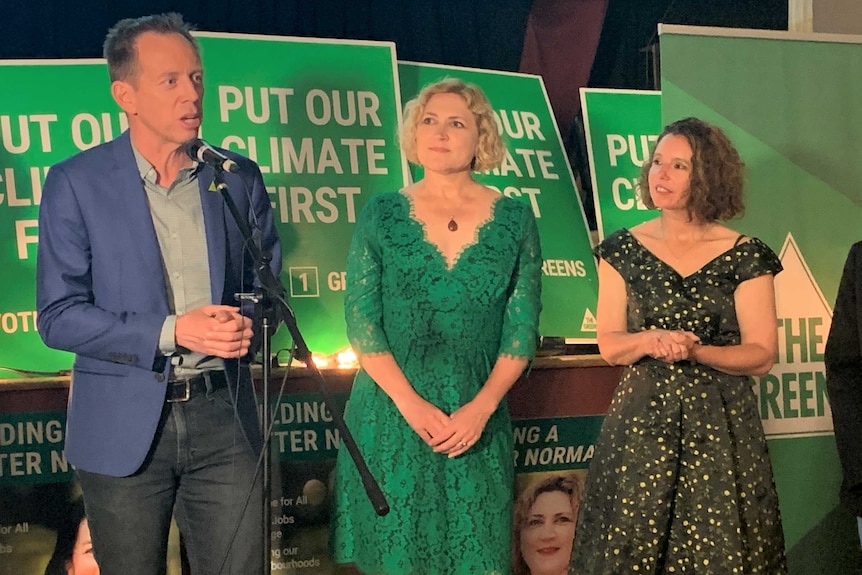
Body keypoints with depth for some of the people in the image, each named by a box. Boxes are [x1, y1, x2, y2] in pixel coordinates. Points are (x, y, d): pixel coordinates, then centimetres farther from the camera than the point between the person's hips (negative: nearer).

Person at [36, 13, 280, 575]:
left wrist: (248, 323, -11)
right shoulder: (76, 183, -5)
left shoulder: (240, 178, 5)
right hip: (124, 425, -2)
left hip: (223, 419, 2)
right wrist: (171, 332, -19)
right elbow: (59, 316, -8)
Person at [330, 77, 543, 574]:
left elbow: (522, 328, 0)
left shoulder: (514, 220, 2)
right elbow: (361, 322, -4)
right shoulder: (383, 215, 1)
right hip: (391, 416, 0)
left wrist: (481, 408, -12)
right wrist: (412, 405, -13)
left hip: (477, 419, 1)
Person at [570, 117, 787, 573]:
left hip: (720, 428, -1)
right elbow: (608, 345, 2)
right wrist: (648, 341, -19)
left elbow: (761, 355, -5)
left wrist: (694, 351, -21)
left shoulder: (745, 257, -3)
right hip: (641, 425, 2)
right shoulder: (622, 250, 4)